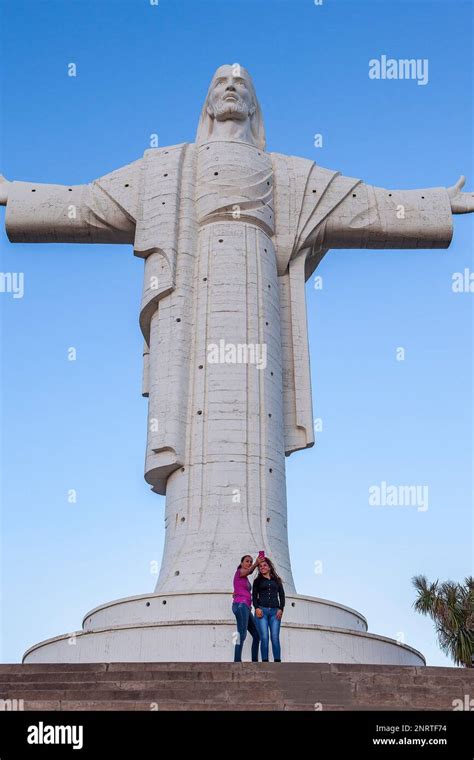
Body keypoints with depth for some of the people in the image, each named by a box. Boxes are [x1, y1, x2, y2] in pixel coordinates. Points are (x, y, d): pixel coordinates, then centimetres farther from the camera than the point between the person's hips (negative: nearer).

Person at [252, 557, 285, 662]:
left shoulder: (277, 580, 19)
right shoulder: (257, 581, 16)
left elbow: (282, 595, 14)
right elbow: (254, 596, 9)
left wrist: (281, 609, -1)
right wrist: (257, 608, -9)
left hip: (275, 611, 1)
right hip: (262, 610, -1)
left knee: (275, 637, -9)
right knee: (264, 637, -10)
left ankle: (277, 661, -11)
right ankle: (265, 661, -11)